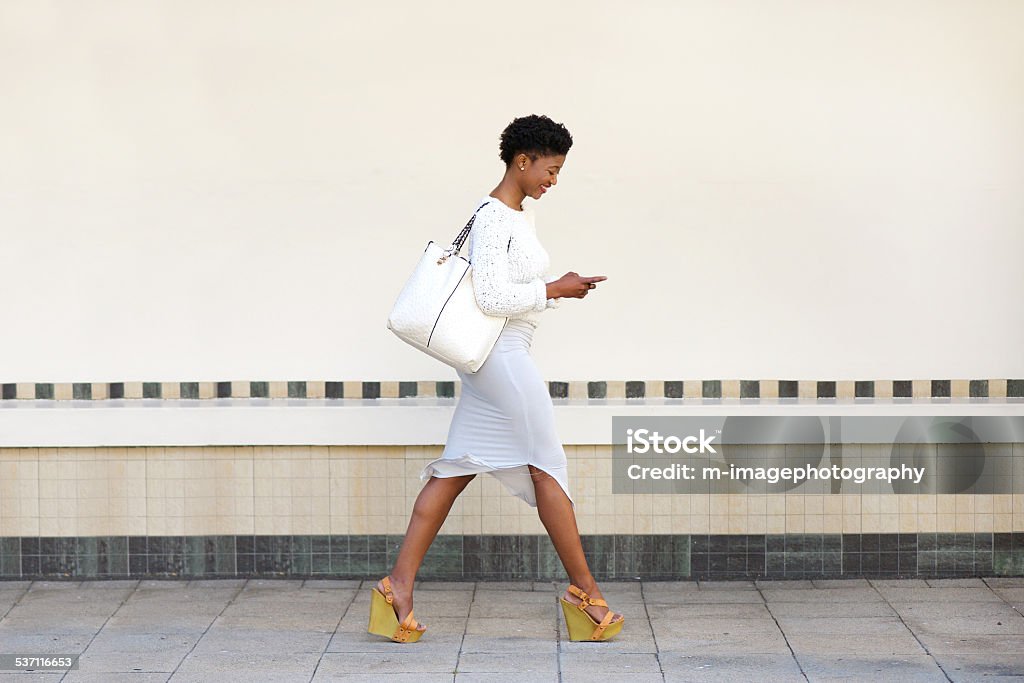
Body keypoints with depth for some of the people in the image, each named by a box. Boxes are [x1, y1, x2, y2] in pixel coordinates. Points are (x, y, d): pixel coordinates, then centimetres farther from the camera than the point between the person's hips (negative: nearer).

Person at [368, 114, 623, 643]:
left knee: (455, 469, 7)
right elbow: (492, 296, -23)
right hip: (502, 355, -10)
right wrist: (556, 290, -16)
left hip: (503, 357, 10)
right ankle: (586, 592, 8)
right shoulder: (493, 218, -16)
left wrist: (560, 289, 11)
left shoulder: (517, 216, 15)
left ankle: (400, 583, 6)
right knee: (547, 466, -1)